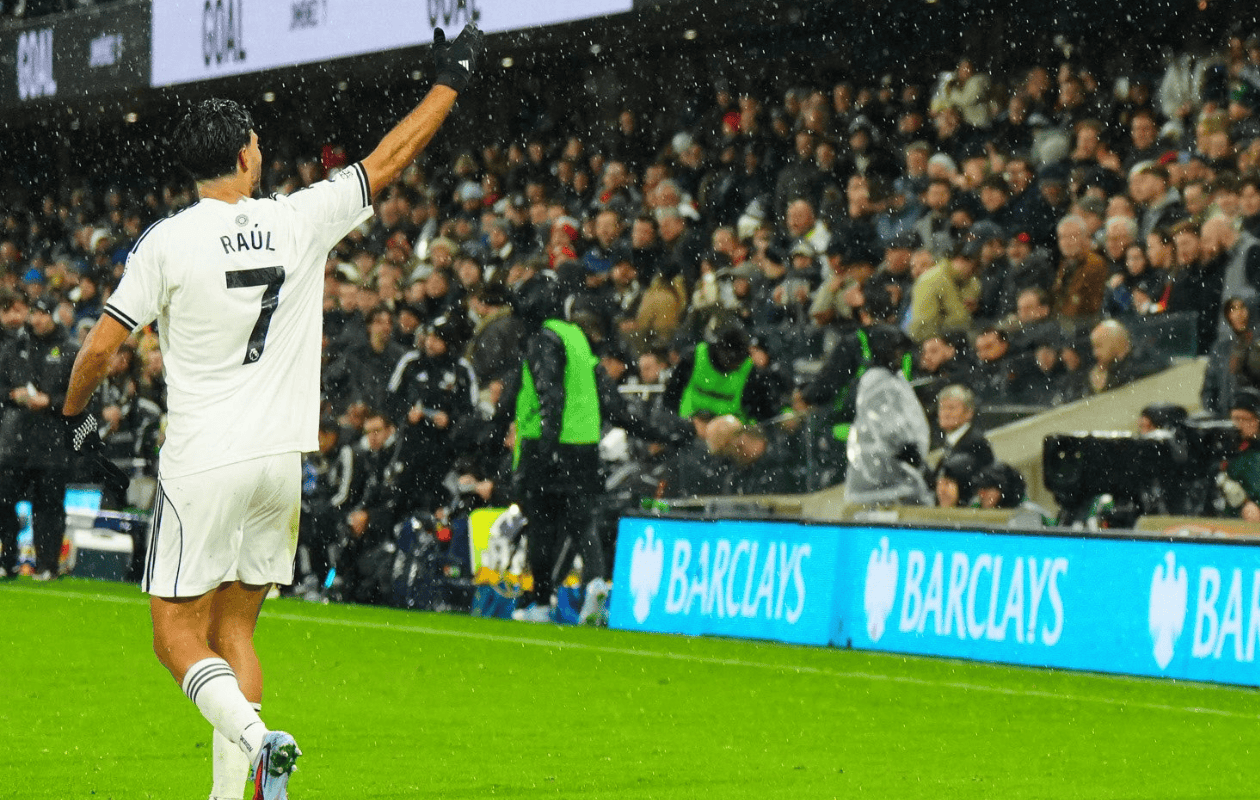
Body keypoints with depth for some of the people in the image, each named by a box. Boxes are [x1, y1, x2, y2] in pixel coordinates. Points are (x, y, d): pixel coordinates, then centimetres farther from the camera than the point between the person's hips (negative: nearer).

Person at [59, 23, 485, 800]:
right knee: (234, 630, 13)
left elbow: (100, 346, -6)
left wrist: (75, 414, 14)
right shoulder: (300, 220, 0)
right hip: (281, 457, 4)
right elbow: (389, 159, 12)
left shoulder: (168, 241, -8)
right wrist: (451, 79, 24)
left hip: (202, 464, -4)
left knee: (178, 633, -1)